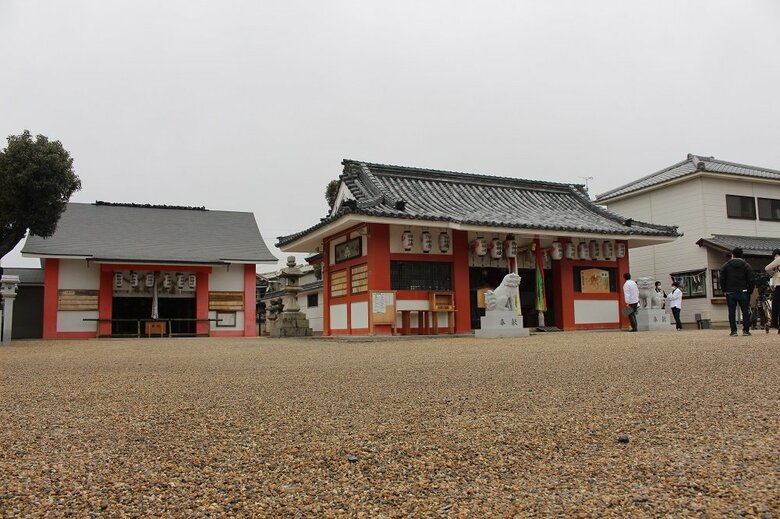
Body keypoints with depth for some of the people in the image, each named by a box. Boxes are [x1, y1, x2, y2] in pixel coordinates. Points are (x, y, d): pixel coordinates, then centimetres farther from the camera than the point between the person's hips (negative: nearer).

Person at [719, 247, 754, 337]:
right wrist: (750, 291, 7)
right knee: (745, 311, 5)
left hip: (730, 293, 0)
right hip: (743, 292, 0)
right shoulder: (746, 266, 4)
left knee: (732, 312, 2)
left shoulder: (725, 266, 3)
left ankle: (733, 331, -1)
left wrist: (724, 290, 7)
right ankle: (746, 330, 2)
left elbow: (722, 279, -1)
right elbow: (751, 280, 0)